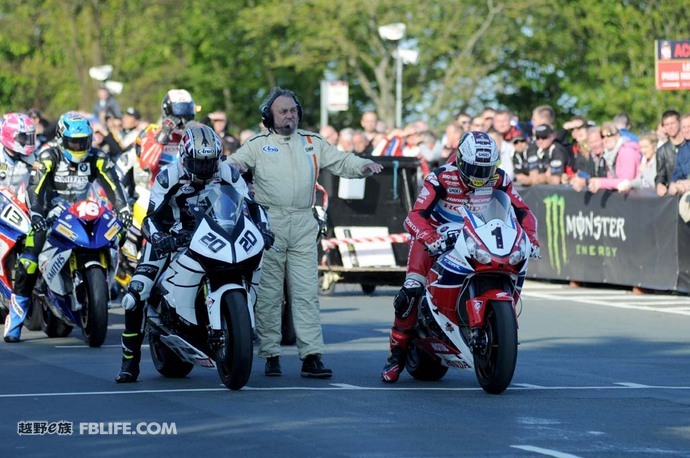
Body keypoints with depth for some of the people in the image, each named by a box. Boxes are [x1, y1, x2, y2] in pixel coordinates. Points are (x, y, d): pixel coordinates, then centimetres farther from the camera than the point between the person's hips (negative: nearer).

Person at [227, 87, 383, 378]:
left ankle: (311, 357, -7)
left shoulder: (313, 143, 15)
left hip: (303, 225, 2)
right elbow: (233, 164, -1)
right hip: (269, 223, -2)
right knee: (268, 294, 2)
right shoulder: (258, 144, 8)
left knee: (306, 293, -3)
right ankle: (270, 354, 9)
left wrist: (363, 166, -6)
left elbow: (341, 162, 13)